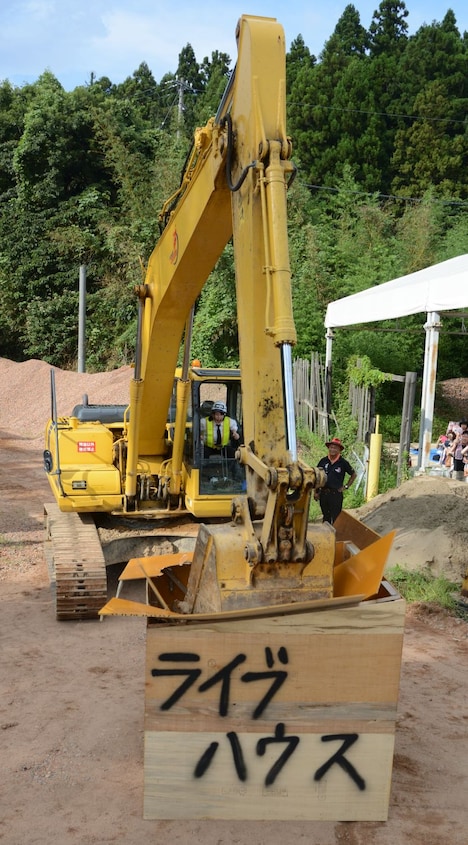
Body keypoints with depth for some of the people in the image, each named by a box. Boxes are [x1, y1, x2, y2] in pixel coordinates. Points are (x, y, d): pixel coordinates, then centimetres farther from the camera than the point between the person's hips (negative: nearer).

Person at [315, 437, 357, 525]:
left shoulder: (343, 463, -3)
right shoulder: (323, 461, 3)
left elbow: (353, 475, 10)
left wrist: (346, 486, 3)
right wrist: (316, 492, 6)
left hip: (336, 494, -3)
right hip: (323, 493, 3)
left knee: (336, 518, -4)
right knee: (326, 517, 15)